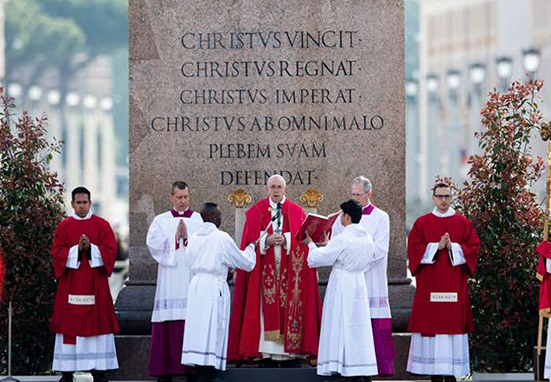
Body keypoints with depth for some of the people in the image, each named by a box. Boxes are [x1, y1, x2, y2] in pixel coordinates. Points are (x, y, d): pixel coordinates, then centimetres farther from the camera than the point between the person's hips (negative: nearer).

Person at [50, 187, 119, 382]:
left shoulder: (102, 225, 5)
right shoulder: (63, 227, 7)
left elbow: (110, 250, -3)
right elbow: (57, 253, -1)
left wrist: (91, 247, -17)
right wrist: (77, 249, -16)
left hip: (95, 284, 0)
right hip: (71, 283, 0)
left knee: (97, 321, -2)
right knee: (70, 323, -2)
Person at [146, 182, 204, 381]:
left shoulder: (199, 220, 11)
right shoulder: (161, 220, 13)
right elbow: (152, 243, -3)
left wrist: (187, 236, -13)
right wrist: (175, 236, -8)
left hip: (193, 280, 0)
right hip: (170, 281, 0)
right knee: (169, 325, -5)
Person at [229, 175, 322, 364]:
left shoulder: (296, 212, 9)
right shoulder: (256, 211, 9)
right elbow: (251, 240, 3)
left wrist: (286, 240, -13)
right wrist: (266, 240, -13)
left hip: (289, 270, 0)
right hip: (265, 269, 0)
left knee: (289, 308, -5)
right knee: (267, 308, -5)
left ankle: (290, 352, -4)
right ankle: (268, 354, -5)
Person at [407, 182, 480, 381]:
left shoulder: (462, 223, 8)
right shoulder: (422, 223, 7)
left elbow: (473, 247, 2)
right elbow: (414, 248, -2)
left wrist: (452, 247, -13)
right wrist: (437, 246, -14)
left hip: (454, 283, 0)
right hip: (429, 283, 0)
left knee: (453, 319, -3)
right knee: (431, 320, -4)